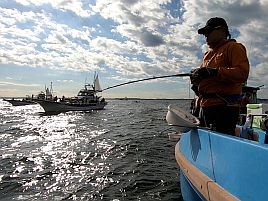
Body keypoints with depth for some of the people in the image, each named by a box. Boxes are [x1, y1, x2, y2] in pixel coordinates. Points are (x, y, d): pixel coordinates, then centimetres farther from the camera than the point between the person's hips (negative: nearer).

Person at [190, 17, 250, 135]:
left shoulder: (233, 47, 0)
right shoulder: (208, 54, 23)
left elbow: (242, 73, -16)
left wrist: (213, 72, -23)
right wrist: (196, 78, 2)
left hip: (224, 108, -8)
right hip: (205, 107, 8)